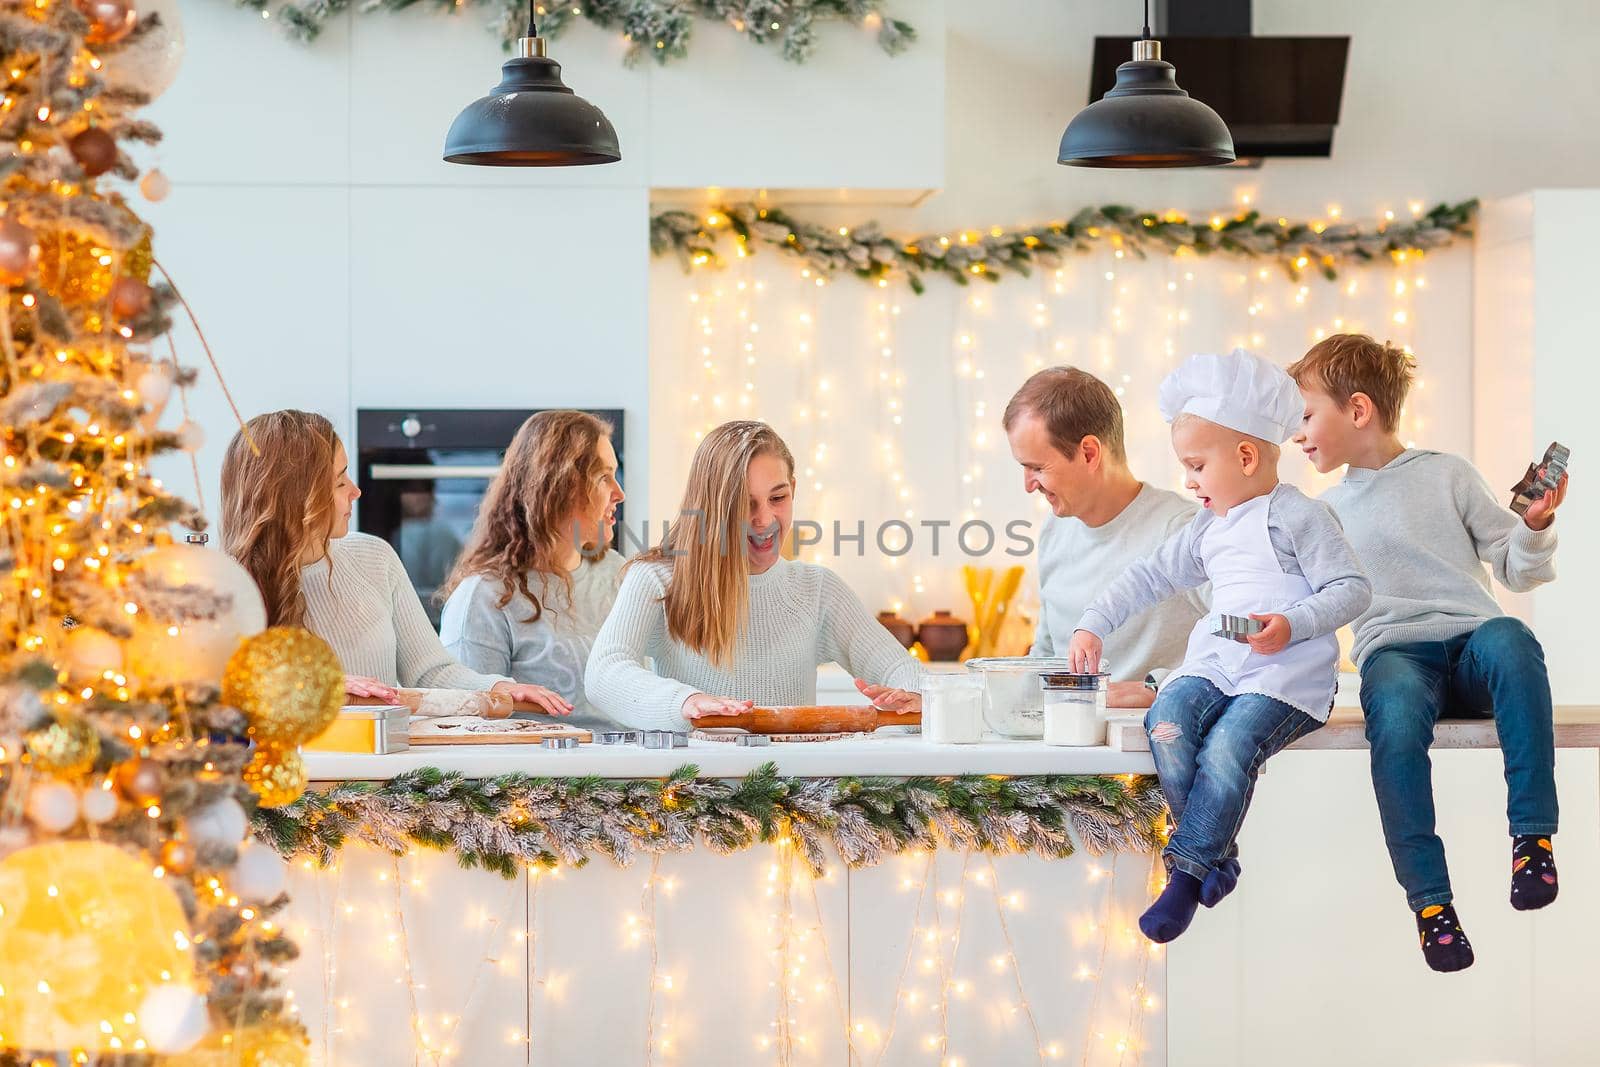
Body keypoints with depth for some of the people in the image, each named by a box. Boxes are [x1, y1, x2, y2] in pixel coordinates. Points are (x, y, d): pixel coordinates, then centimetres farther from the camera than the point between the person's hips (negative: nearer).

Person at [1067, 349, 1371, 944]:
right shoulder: (1209, 530, 22)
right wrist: (1092, 627, 19)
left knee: (1228, 747, -31)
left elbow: (1352, 588, -6)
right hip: (1212, 665, 7)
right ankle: (1217, 856, -14)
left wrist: (1293, 625, -21)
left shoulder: (1298, 516, -1)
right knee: (1167, 724, -24)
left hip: (1285, 676, -6)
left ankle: (1188, 874, -23)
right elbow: (1150, 577, 27)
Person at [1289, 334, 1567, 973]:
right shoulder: (1330, 511, 21)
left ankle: (1532, 834, -33)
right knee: (1396, 716, -38)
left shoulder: (1447, 475, 14)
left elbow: (1518, 571, 15)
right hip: (1393, 650, 1)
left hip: (1469, 639, 0)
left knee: (1510, 640, -39)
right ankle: (1429, 898, -34)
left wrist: (1536, 526, -5)